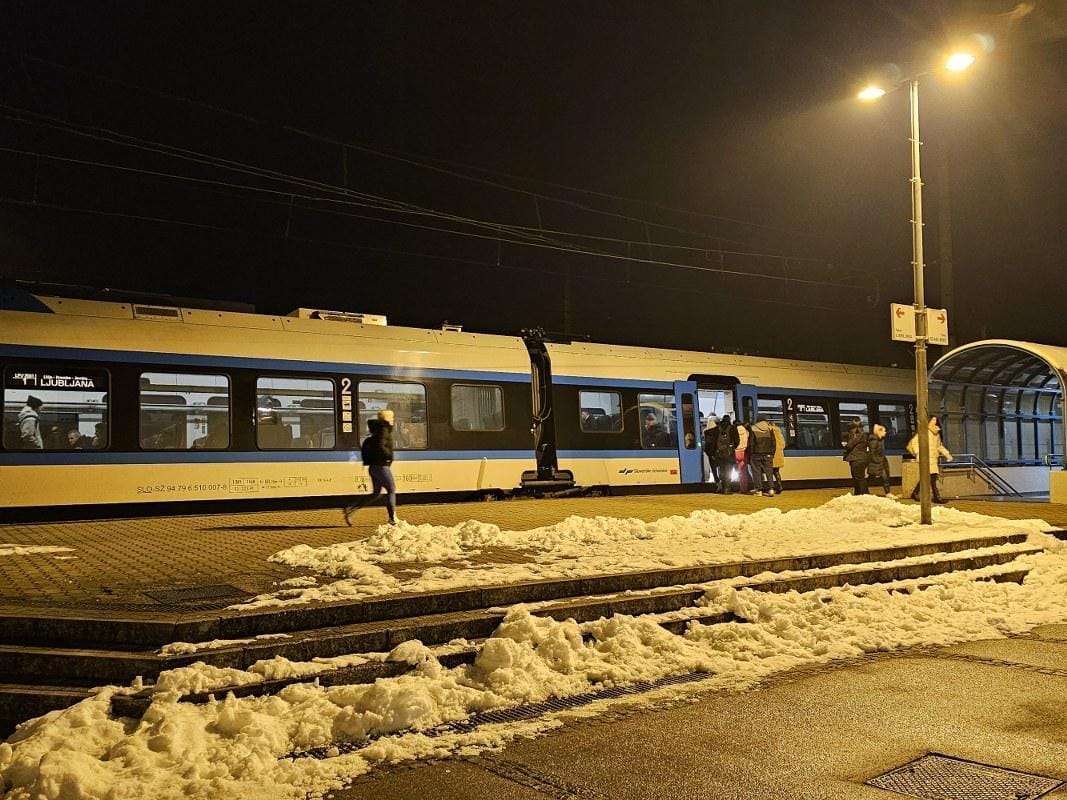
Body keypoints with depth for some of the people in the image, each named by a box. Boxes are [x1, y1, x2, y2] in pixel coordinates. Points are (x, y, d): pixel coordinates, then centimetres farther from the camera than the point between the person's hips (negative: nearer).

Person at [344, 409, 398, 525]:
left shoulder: (378, 431, 18)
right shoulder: (383, 430, -11)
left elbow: (366, 443, 24)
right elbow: (380, 446, -25)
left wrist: (368, 460, 22)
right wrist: (389, 455, -12)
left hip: (373, 466, 9)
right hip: (382, 466, -9)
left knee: (375, 494, 12)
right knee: (391, 490, -2)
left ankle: (350, 509, 6)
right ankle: (392, 518, 0)